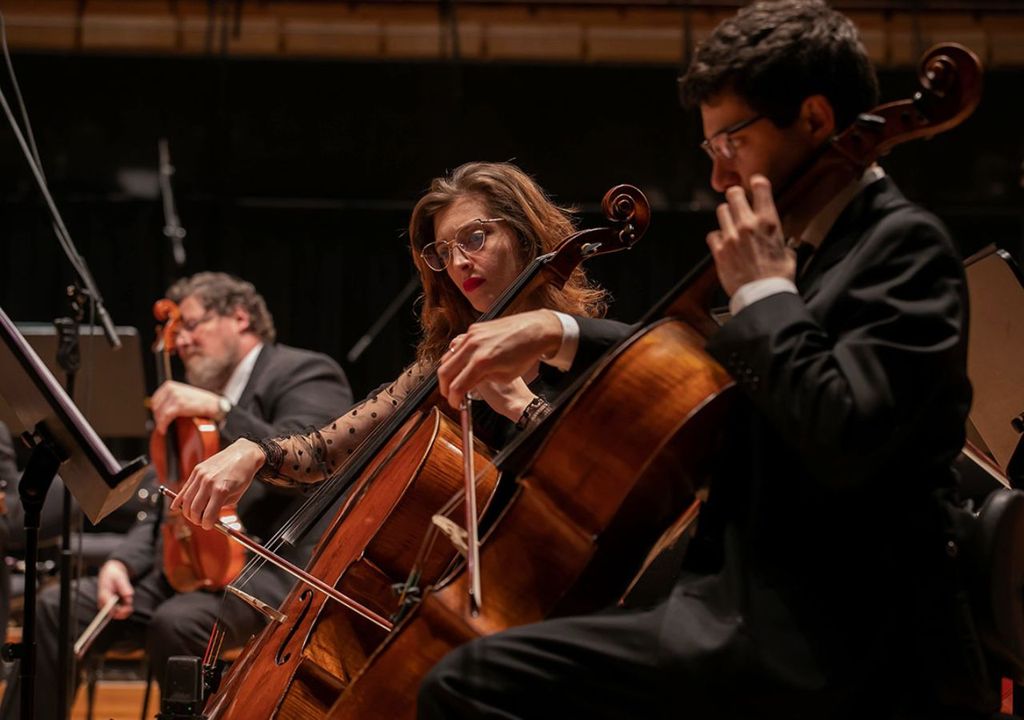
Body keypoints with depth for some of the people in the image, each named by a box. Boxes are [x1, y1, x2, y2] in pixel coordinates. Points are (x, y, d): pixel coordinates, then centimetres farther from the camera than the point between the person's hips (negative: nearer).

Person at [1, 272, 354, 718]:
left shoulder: (305, 373, -1)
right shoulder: (196, 403, 22)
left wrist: (221, 410, -22)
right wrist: (123, 562, 1)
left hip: (282, 568, -8)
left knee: (178, 623, -36)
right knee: (57, 610, -6)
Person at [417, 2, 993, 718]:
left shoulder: (907, 247, -11)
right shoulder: (826, 249, 16)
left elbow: (841, 437, -26)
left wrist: (762, 292, -14)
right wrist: (561, 332, 16)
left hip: (821, 651, -11)